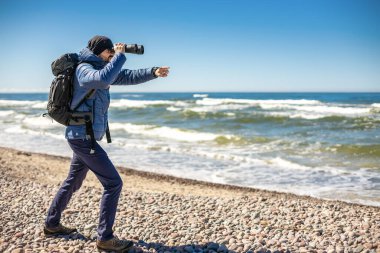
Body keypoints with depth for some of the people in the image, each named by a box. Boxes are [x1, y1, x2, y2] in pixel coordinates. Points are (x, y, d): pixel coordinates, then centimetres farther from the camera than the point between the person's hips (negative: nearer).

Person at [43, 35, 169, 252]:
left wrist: (153, 72, 0)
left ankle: (52, 224, 37)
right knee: (114, 183, -9)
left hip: (83, 137, 10)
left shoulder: (97, 68, 13)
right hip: (83, 138, -10)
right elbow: (104, 79, -38)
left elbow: (127, 77, 13)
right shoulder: (84, 69, -15)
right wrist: (120, 55, -24)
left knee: (73, 182, 23)